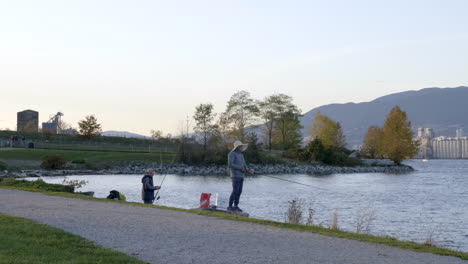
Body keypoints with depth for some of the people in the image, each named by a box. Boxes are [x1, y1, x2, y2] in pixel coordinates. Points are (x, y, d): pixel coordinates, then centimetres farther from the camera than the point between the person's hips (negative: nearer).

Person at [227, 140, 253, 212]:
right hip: (235, 176, -9)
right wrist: (240, 168, -20)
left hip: (241, 176, 9)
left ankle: (236, 206, 13)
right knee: (235, 192, -9)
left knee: (239, 191, 7)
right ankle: (230, 206, -1)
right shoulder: (232, 154, -12)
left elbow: (244, 166, 14)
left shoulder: (241, 155, 16)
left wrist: (249, 171, -7)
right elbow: (230, 165, -23)